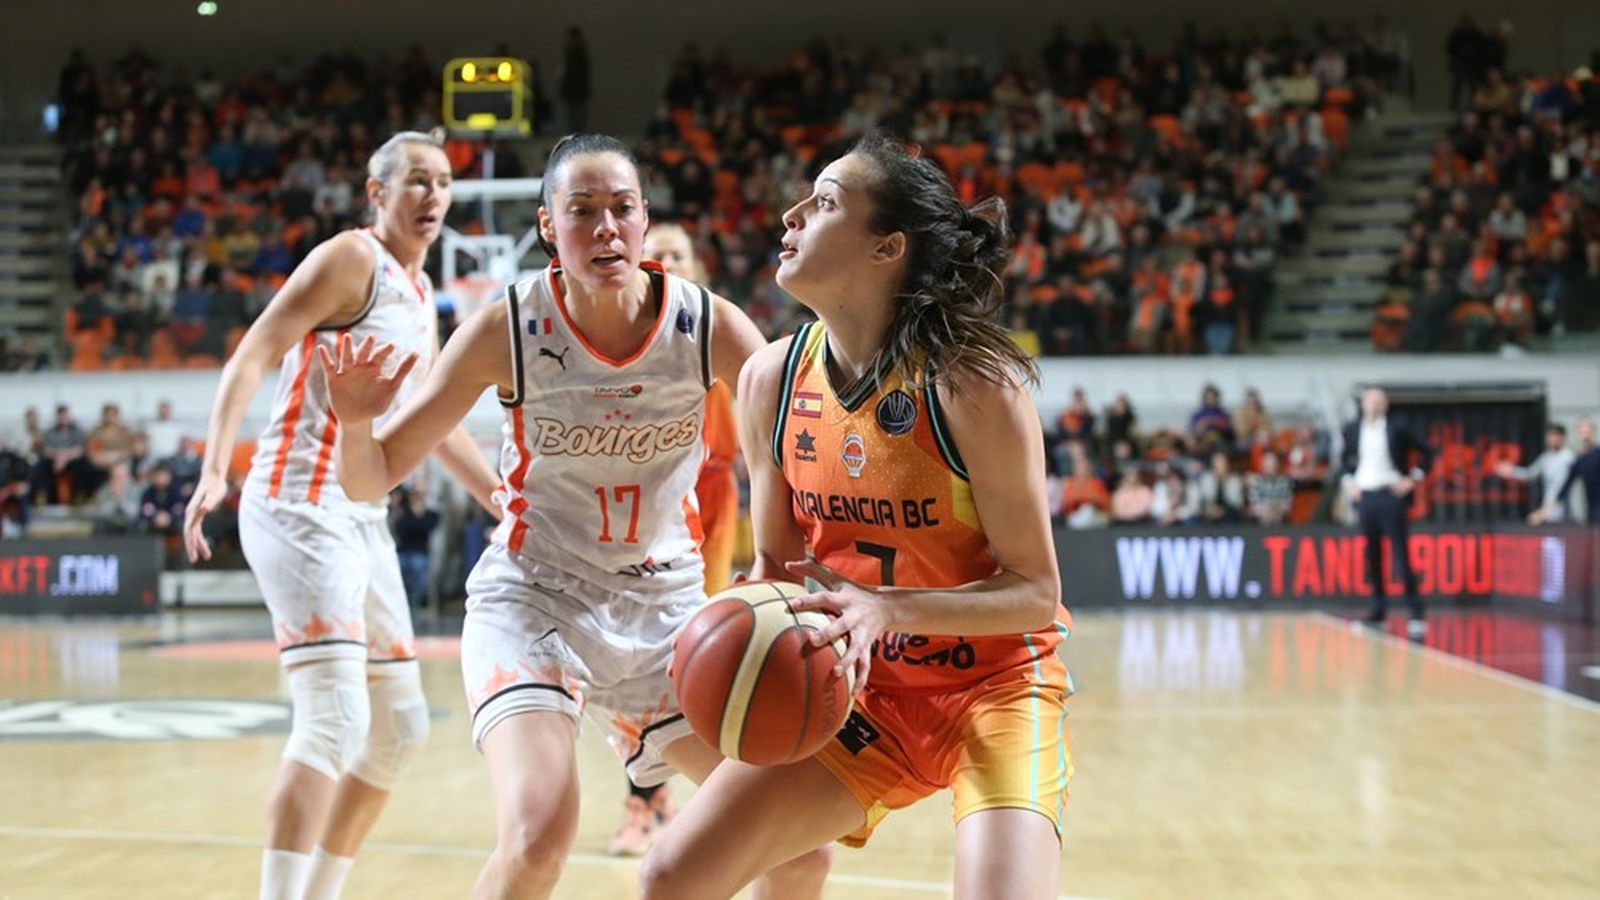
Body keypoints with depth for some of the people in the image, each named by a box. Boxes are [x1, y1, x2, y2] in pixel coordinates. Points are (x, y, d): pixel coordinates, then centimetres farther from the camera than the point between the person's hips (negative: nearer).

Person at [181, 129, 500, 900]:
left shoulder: (419, 292, 17)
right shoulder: (352, 258, -8)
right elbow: (251, 358, -17)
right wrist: (214, 470, -30)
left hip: (363, 517, 9)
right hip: (302, 506, -9)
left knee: (399, 724, 13)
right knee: (336, 717, -20)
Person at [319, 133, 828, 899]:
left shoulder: (709, 325, -12)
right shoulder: (507, 330, -15)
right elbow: (373, 479, -9)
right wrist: (354, 422, -32)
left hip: (668, 603, 3)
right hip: (533, 602, -3)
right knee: (537, 837, -28)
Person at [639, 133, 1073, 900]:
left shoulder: (973, 382, -21)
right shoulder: (770, 380, -5)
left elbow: (1036, 592, -16)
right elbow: (775, 563, 7)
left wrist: (888, 609, -30)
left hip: (995, 683, -5)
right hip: (863, 689, 5)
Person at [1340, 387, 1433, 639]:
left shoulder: (1396, 428, -2)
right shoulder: (1352, 429, 7)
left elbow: (1425, 453, 3)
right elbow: (1345, 458, 22)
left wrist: (1412, 479, -4)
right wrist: (1348, 481, 7)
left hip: (1391, 495, -4)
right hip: (1364, 495, 4)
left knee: (1400, 557, -6)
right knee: (1372, 557, 5)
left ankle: (1417, 613, -3)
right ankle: (1379, 609, 12)